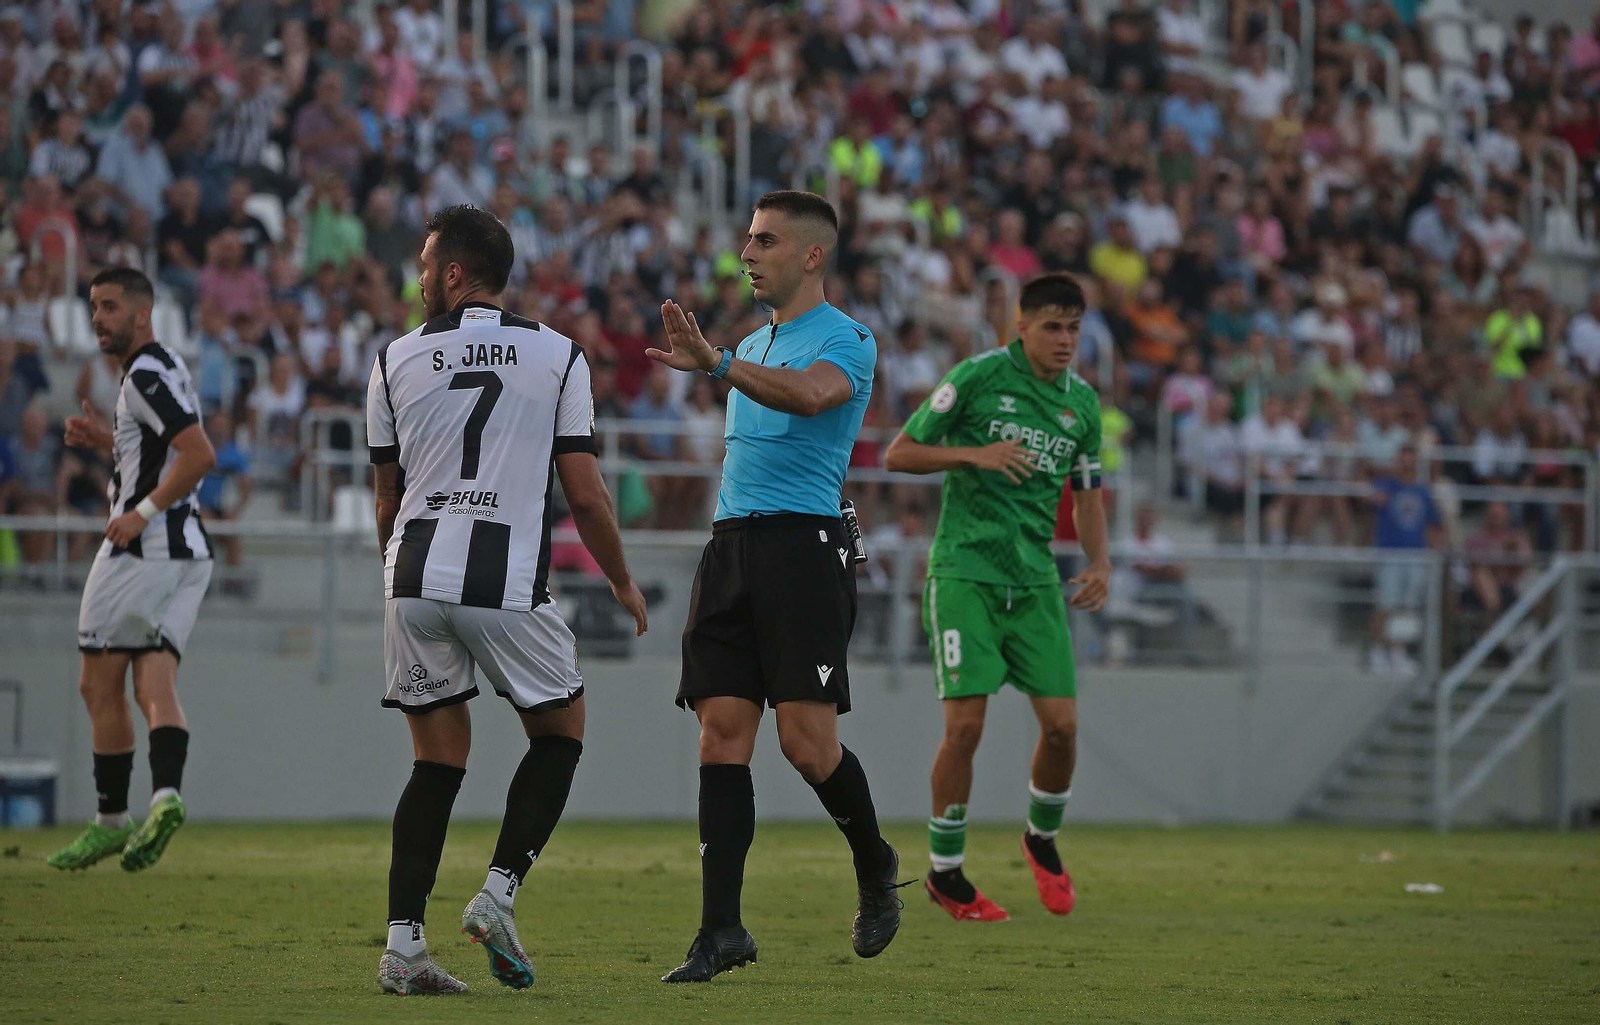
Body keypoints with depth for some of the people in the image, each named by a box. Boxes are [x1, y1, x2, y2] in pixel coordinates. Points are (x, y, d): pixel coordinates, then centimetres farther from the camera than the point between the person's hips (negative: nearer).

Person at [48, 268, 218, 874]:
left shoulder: (146, 376, -12)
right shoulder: (167, 370, 20)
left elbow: (199, 456, -22)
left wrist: (142, 513, -19)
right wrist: (106, 441, 19)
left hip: (141, 548, -9)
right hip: (187, 551, 9)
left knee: (101, 686, 2)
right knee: (155, 688, -2)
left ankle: (111, 822, 5)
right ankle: (165, 795, -25)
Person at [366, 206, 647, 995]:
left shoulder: (396, 360, 6)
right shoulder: (556, 356, 2)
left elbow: (387, 495, 14)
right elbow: (583, 493, 1)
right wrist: (621, 581, 16)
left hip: (414, 576, 3)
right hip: (508, 582, -2)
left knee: (438, 758, 10)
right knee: (559, 730, 17)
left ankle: (402, 944, 1)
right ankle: (498, 893, 0)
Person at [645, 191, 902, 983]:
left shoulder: (845, 339, -4)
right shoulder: (754, 345, 22)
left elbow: (812, 394, -27)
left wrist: (716, 364, -37)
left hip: (802, 546, -7)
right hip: (729, 549, 7)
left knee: (807, 740, -11)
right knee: (721, 733, -3)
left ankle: (875, 869, 17)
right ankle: (721, 929, -6)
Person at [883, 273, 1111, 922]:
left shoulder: (1082, 403, 10)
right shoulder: (978, 377, -6)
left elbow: (1086, 494, 22)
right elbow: (897, 455, -3)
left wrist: (1099, 562, 6)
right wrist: (975, 454, -17)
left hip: (1035, 580, 5)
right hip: (965, 571, -4)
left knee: (1062, 722, -4)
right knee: (966, 723, -11)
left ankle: (1043, 838, 24)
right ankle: (945, 872, 5)